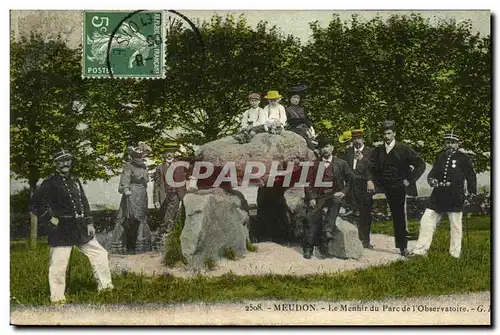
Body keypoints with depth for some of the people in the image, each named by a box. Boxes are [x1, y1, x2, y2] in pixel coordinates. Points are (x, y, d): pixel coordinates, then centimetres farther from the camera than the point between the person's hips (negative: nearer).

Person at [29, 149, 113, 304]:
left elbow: (84, 203, 16)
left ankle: (105, 285, 25)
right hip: (61, 231, -7)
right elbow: (34, 204, -12)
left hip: (81, 228, 7)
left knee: (100, 254, 11)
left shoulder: (75, 180, 12)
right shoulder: (50, 183, -9)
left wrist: (89, 223, 9)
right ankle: (57, 297, 9)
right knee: (59, 264, -4)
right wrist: (51, 218, -12)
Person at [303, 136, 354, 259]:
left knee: (335, 202, -36)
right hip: (319, 196, 1)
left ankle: (327, 233, -41)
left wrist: (343, 192, -3)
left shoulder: (341, 163, 10)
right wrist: (311, 197, -4)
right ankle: (308, 248, -18)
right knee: (312, 216, -20)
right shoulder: (314, 164, 13)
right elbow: (309, 183, 10)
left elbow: (350, 180, 12)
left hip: (335, 195, -1)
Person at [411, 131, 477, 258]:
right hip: (438, 197, 4)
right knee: (426, 221, 0)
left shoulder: (464, 159, -1)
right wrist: (431, 180, -5)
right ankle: (420, 251, 4)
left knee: (455, 226, 3)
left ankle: (455, 255, 13)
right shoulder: (440, 156, 11)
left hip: (455, 199, -4)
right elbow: (433, 173, 16)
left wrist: (471, 192, -2)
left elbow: (471, 176, 4)